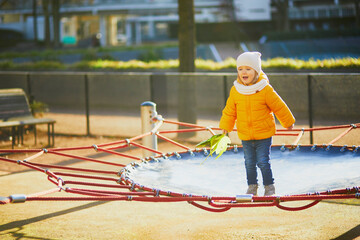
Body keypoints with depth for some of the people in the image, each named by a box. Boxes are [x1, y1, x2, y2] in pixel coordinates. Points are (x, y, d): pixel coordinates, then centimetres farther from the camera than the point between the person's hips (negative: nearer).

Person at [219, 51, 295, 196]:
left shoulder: (266, 89, -12)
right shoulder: (235, 91, -2)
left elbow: (279, 107, -1)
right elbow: (230, 111, 11)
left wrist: (288, 123, 7)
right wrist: (225, 127, 14)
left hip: (264, 135, -3)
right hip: (245, 135, 3)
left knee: (263, 162, -3)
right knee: (249, 163, 10)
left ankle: (269, 187, 14)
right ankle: (252, 186, 27)